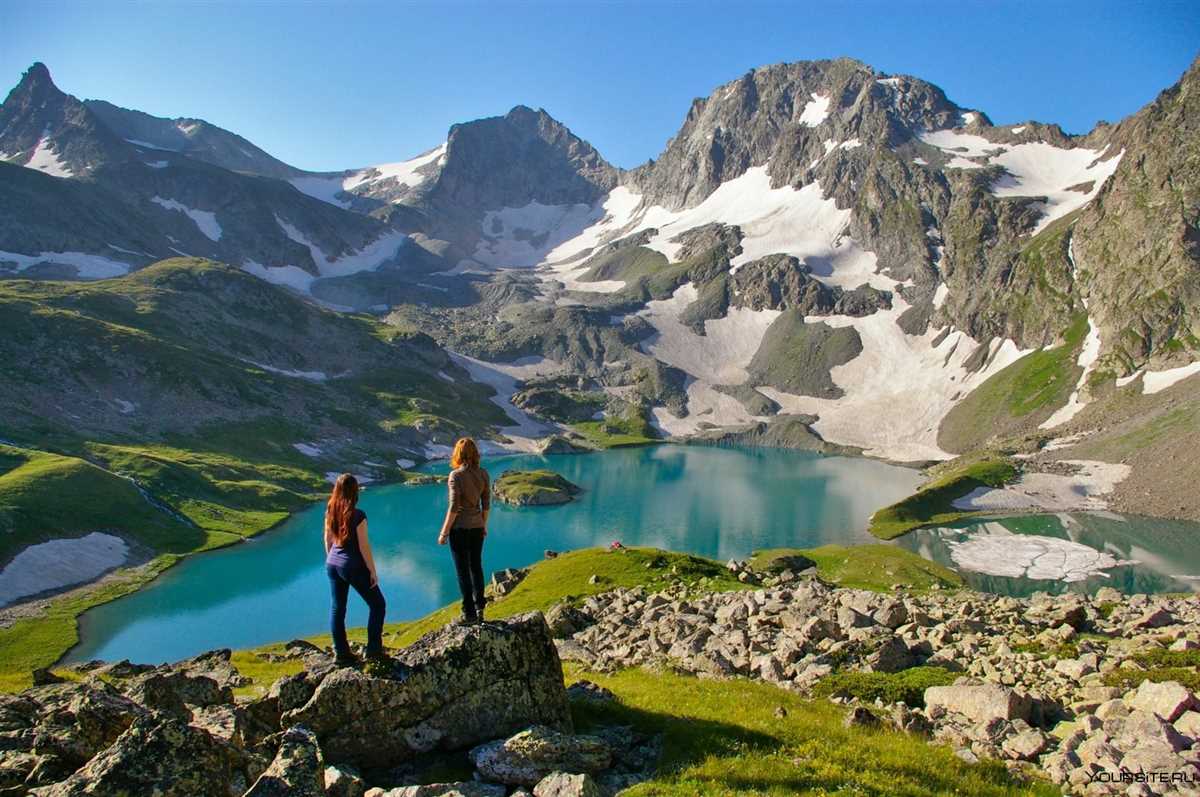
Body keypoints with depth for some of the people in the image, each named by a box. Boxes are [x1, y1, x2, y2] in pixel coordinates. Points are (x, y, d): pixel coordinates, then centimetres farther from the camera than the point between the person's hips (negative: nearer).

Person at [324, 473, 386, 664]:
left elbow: (327, 539, 10)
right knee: (378, 604, 10)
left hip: (333, 564, 7)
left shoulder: (330, 511, -1)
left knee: (337, 608, 13)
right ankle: (373, 649, 12)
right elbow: (364, 546, -17)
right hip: (354, 566, -6)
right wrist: (373, 571, -9)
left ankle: (341, 653, 19)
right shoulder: (358, 515, -21)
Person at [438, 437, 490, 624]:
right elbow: (486, 504, 4)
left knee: (463, 570, 5)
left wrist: (444, 532, -10)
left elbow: (454, 508, -18)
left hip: (459, 527, -5)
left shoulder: (456, 475, -18)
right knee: (476, 567, 18)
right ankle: (479, 609, 24)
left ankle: (470, 614, 11)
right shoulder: (483, 474, -2)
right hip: (477, 526, 5)